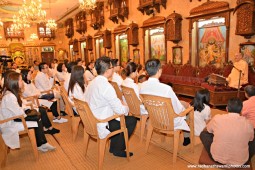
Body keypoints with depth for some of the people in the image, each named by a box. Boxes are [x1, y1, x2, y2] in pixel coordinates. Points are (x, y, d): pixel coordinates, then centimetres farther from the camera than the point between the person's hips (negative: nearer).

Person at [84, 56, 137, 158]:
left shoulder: (92, 82, 3)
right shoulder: (106, 86, -25)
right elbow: (120, 110, -24)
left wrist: (119, 104, 10)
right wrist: (126, 108, -2)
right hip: (101, 125, -9)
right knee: (131, 120, 3)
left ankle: (113, 147, 30)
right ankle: (118, 149, 16)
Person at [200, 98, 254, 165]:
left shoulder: (217, 118, -14)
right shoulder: (248, 123, -12)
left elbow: (209, 130, 8)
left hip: (216, 157, -1)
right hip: (240, 162, 1)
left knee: (203, 134, 20)